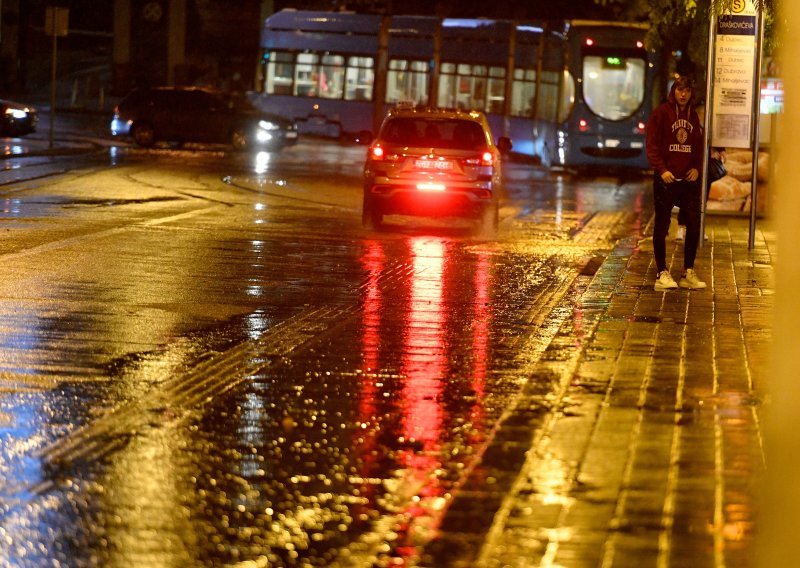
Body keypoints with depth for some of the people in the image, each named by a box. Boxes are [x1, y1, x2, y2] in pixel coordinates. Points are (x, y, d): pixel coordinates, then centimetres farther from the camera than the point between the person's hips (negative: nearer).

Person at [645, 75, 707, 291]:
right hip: (666, 179, -5)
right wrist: (662, 169, -19)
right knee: (661, 227, 1)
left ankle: (688, 273, 12)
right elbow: (652, 144, -7)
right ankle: (662, 274, 6)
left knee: (694, 225, 3)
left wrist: (697, 168, -1)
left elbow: (699, 145, 16)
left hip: (689, 178, 5)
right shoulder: (661, 113, -4)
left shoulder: (693, 116, 11)